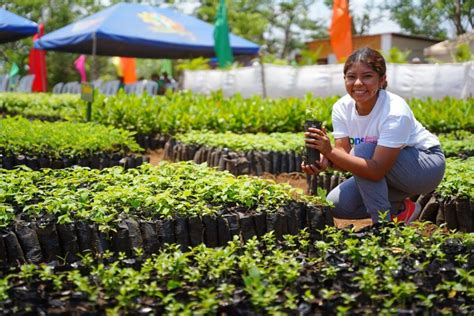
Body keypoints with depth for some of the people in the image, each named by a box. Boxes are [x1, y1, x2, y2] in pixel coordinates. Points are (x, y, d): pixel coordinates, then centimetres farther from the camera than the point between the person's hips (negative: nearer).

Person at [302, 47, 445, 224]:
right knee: (336, 205, -11)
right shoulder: (342, 107, -13)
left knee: (363, 151, -31)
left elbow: (377, 170, -38)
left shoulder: (395, 112, -32)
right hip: (385, 168, 6)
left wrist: (330, 151, -46)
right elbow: (343, 153, -18)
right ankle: (400, 208, 10)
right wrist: (324, 161, -42)